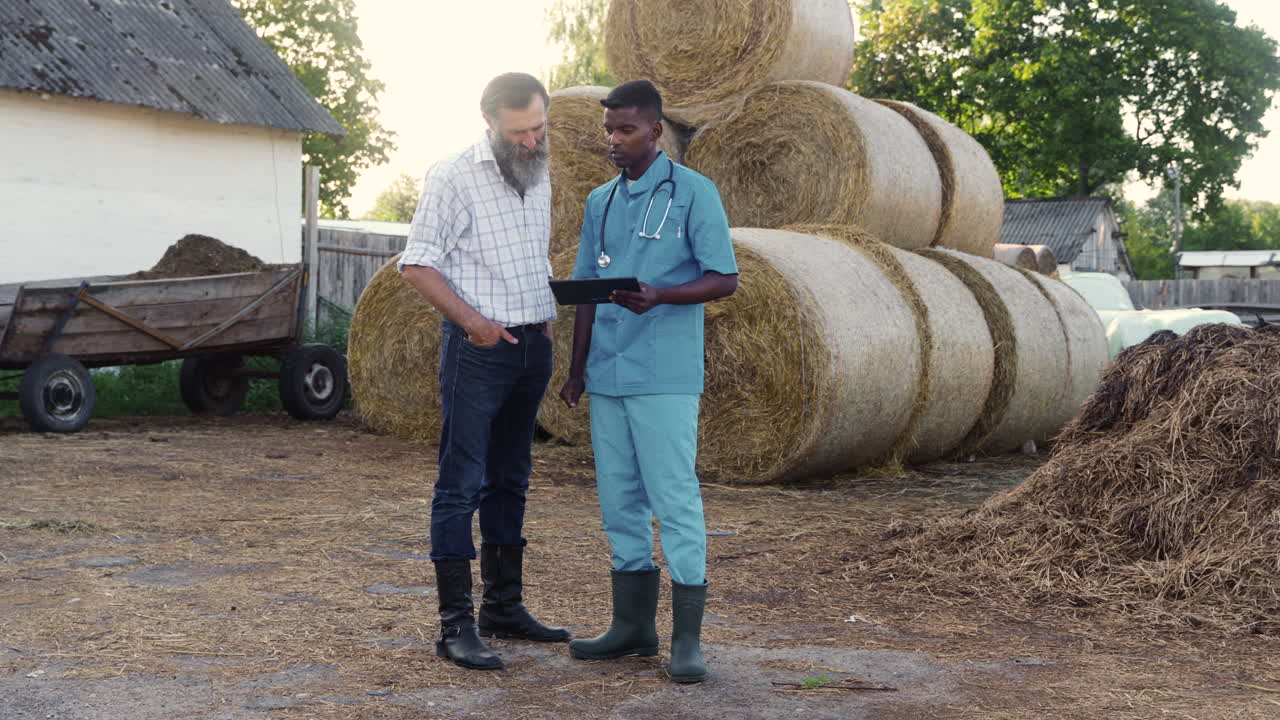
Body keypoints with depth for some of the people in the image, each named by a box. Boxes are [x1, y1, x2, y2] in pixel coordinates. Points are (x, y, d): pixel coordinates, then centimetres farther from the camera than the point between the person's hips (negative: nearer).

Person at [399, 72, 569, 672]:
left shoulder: (539, 176, 14)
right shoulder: (453, 177, -8)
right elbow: (418, 264, -10)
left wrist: (548, 319, 11)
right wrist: (470, 318, -20)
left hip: (532, 346, 7)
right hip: (476, 348, -7)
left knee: (509, 481, 13)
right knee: (461, 482, -6)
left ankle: (504, 606, 23)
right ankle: (455, 624, -4)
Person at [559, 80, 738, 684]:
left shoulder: (693, 193, -3)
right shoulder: (600, 201, 15)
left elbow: (725, 278, -6)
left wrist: (659, 296, -22)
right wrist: (577, 371, 15)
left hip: (665, 377, -6)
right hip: (606, 375, 6)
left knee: (675, 499, -6)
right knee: (619, 500, 10)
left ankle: (687, 639, 0)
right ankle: (634, 624, 20)